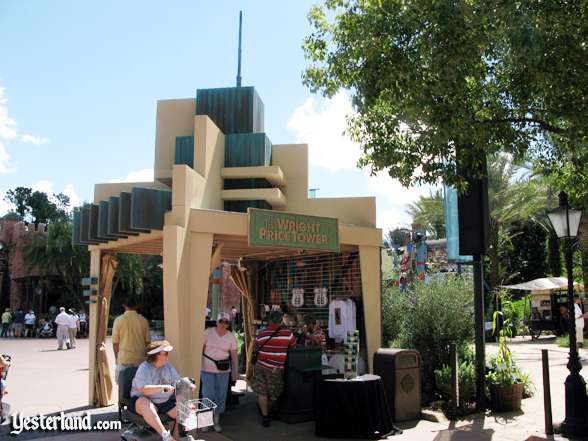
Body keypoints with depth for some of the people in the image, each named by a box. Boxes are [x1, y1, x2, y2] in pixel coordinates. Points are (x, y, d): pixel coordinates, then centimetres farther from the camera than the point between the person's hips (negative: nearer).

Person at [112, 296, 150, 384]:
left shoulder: (119, 320, -4)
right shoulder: (143, 320, -1)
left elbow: (115, 342, -1)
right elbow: (147, 341, 3)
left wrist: (116, 357, 13)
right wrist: (146, 356, 17)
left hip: (124, 359, -1)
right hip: (141, 359, 1)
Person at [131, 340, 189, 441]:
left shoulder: (168, 366, 7)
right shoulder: (144, 368, -13)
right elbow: (143, 389, -27)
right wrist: (164, 387, -30)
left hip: (166, 402, 5)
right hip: (144, 400, -5)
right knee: (145, 405, -39)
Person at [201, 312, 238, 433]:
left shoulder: (231, 336, -2)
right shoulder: (208, 332, -6)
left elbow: (234, 356, 1)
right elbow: (201, 350, -1)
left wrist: (235, 373, 0)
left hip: (223, 370, 2)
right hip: (207, 369, -2)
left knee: (220, 395, 7)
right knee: (208, 395, -5)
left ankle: (217, 421, 23)